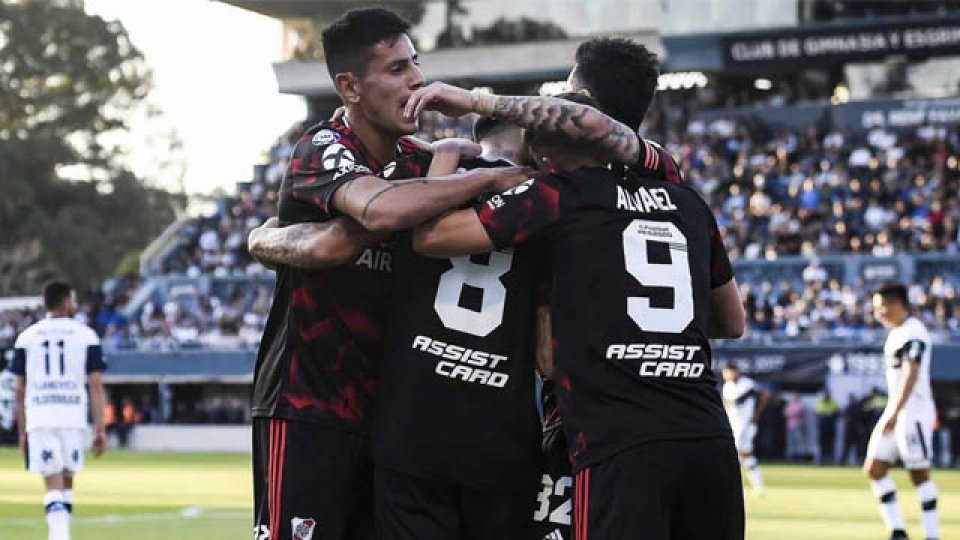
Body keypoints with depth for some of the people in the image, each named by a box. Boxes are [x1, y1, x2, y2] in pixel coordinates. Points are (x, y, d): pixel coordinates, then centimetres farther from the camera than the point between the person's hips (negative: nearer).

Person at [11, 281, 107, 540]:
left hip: (38, 419, 0)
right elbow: (95, 385, -1)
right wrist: (100, 429, 1)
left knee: (53, 483, -4)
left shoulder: (27, 337, 8)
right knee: (66, 480, 14)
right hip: (73, 418, 0)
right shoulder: (86, 335, 4)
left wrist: (22, 431, 14)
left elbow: (20, 390, 7)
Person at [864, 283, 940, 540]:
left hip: (913, 412, -10)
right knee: (874, 469, 5)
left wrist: (895, 413, -30)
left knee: (919, 475, -5)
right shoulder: (896, 333, 15)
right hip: (895, 411, 10)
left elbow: (910, 376, -24)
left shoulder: (913, 333, -15)